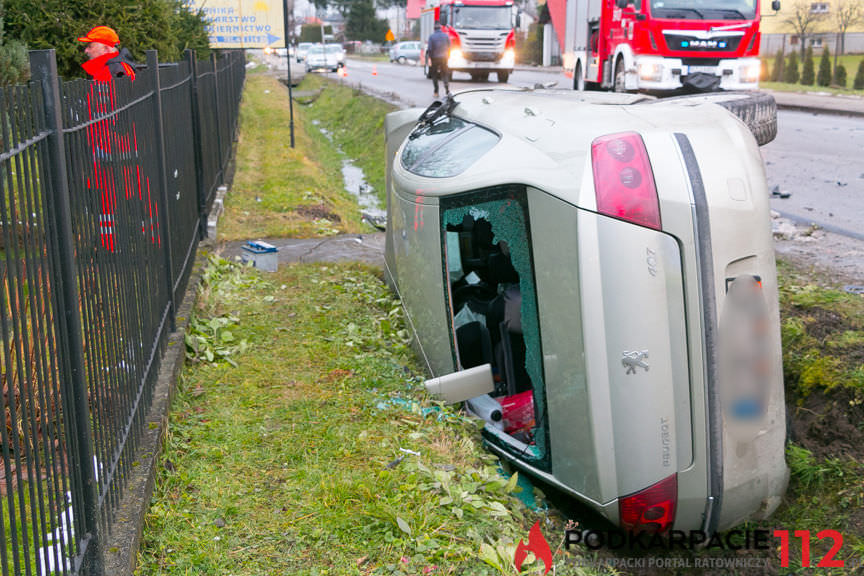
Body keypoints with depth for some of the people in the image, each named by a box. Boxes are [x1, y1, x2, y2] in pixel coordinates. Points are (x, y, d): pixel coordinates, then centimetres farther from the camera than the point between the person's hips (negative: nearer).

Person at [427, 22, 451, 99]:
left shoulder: (432, 36, -7)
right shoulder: (446, 36, 1)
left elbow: (429, 49, -11)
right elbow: (449, 47, 1)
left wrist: (429, 58, -6)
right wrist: (448, 56, 10)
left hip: (435, 58, -2)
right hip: (444, 58, 2)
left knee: (434, 75, 10)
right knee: (445, 74, 6)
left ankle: (436, 92, 8)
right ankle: (447, 90, -14)